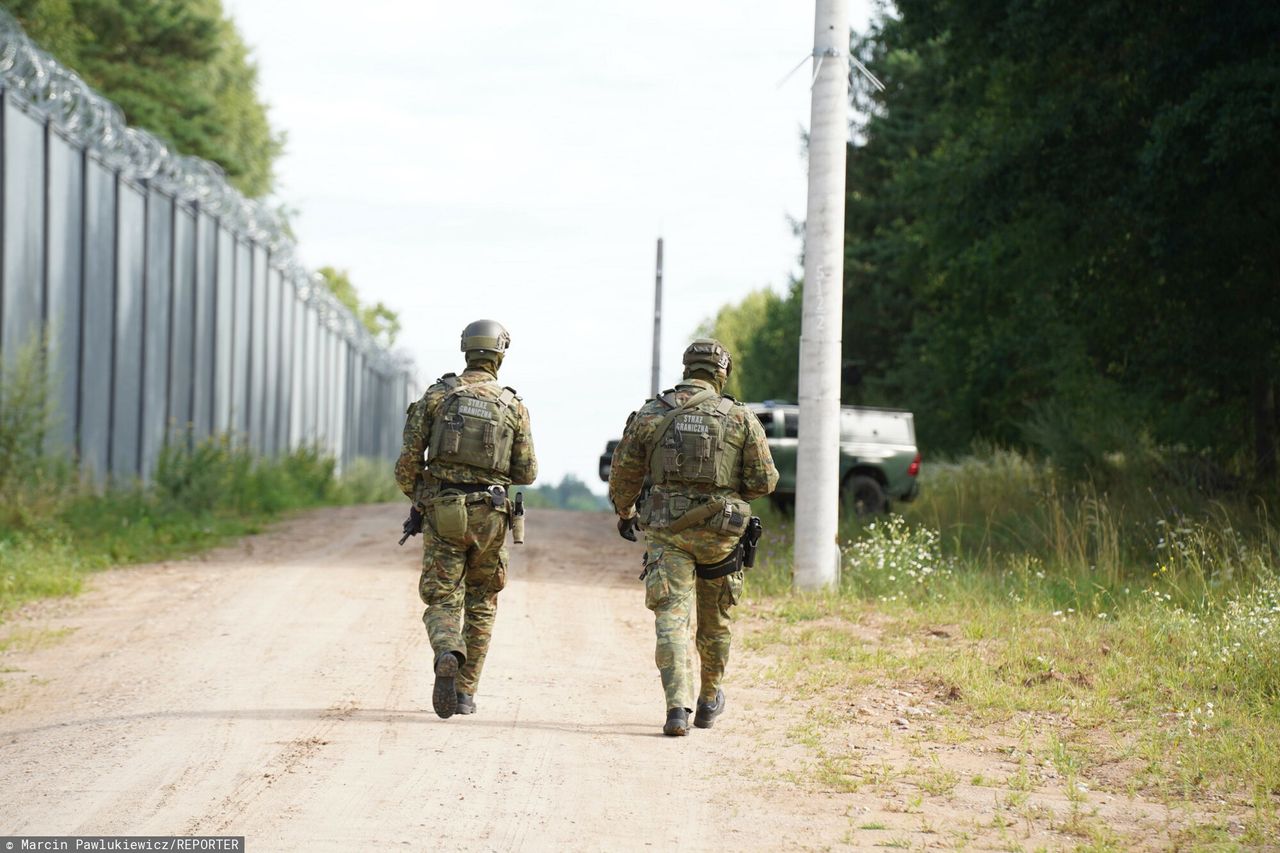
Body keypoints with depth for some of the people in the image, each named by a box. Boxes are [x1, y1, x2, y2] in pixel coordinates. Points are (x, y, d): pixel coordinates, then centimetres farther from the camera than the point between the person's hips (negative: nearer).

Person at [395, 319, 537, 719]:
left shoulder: (437, 394, 0)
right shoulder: (514, 406, 2)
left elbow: (409, 458, -2)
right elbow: (526, 473, 4)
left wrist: (416, 500, 16)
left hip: (443, 513, -1)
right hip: (488, 515, 1)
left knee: (442, 603, 2)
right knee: (481, 604, 18)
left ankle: (448, 655, -31)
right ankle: (465, 692, 16)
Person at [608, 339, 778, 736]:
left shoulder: (650, 415, 0)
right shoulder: (740, 418, -3)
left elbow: (623, 473, 7)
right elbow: (765, 479, -2)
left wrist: (624, 512, 25)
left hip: (666, 531, 0)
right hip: (718, 532, 0)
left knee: (671, 616, -4)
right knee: (715, 621, 18)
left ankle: (677, 707, -20)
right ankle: (709, 701, 34)